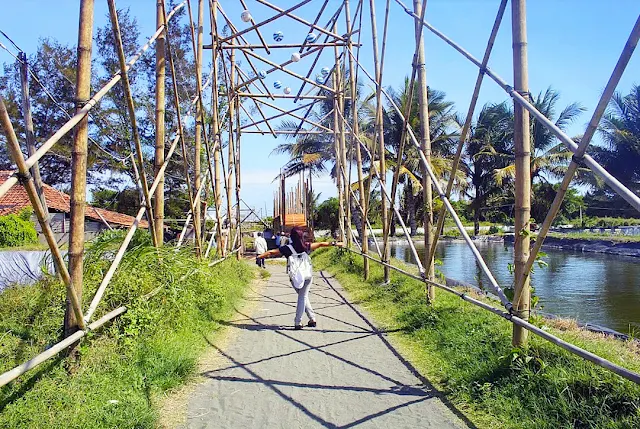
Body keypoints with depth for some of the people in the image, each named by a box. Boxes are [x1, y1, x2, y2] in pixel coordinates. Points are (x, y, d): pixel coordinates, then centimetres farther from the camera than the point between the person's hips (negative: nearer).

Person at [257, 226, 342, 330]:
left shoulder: (287, 248, 0)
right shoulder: (306, 246, 1)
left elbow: (271, 252, 1)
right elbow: (321, 244, 7)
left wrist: (258, 256, 10)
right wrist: (334, 243, 14)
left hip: (295, 277, 0)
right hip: (308, 275, 0)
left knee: (303, 297, 17)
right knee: (303, 297, 6)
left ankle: (312, 318, 15)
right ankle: (298, 322, 3)